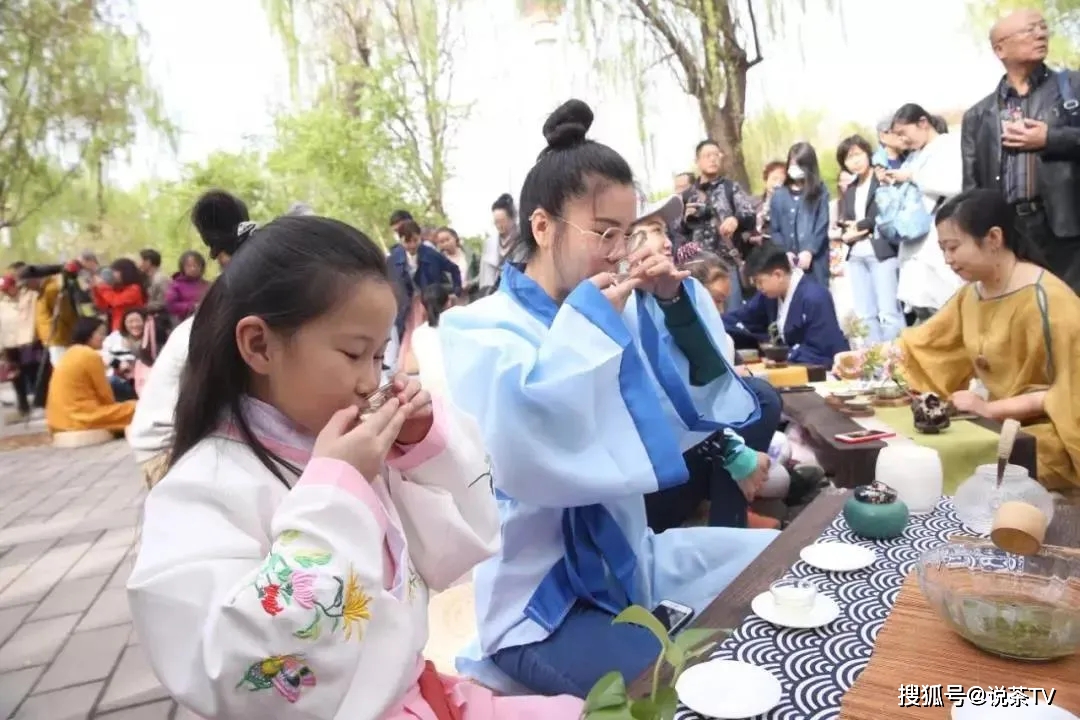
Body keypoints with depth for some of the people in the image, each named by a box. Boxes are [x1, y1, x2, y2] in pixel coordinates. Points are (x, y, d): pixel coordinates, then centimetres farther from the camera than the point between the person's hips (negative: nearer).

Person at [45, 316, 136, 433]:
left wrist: (112, 407, 18)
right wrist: (113, 406, 12)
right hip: (81, 419, -10)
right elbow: (104, 394, -6)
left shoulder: (70, 353, 14)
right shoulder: (91, 355, -12)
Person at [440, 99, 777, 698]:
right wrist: (587, 319, -26)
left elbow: (698, 408, 6)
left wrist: (675, 302, -8)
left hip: (630, 560, 7)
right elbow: (520, 457, -34)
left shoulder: (620, 312, 3)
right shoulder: (479, 332, -15)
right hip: (539, 602, -7)